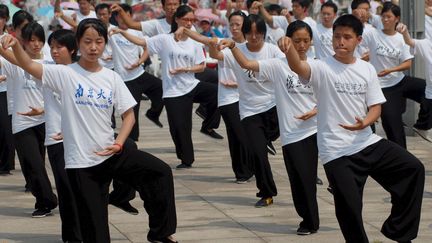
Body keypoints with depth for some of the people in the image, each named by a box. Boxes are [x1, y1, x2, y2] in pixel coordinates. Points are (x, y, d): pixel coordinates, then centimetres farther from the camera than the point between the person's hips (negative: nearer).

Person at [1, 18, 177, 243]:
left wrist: (118, 144, -9)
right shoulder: (65, 74, -7)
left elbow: (128, 115, 7)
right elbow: (29, 66, -20)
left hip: (111, 153, 3)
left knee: (160, 171, -8)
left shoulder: (111, 78, 3)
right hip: (81, 161, -3)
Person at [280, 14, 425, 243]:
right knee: (349, 207, -8)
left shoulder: (367, 70, 5)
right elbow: (299, 67, -30)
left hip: (367, 142, 5)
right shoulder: (322, 68, -9)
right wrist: (289, 50, -54)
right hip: (336, 151, -5)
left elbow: (376, 106, 6)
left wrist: (364, 123, -17)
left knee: (413, 168, -2)